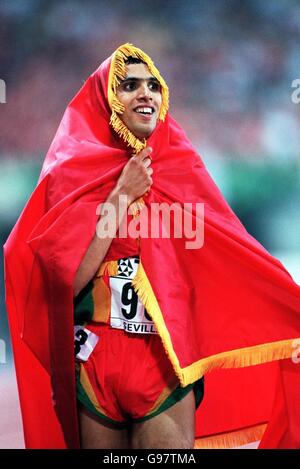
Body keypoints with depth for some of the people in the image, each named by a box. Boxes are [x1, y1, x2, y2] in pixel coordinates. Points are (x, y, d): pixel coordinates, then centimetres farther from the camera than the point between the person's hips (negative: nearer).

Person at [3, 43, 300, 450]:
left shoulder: (180, 172, 7)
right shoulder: (73, 173, 1)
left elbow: (239, 261, 0)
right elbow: (67, 279, -10)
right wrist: (121, 196, -11)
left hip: (166, 367, 1)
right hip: (95, 367, -1)